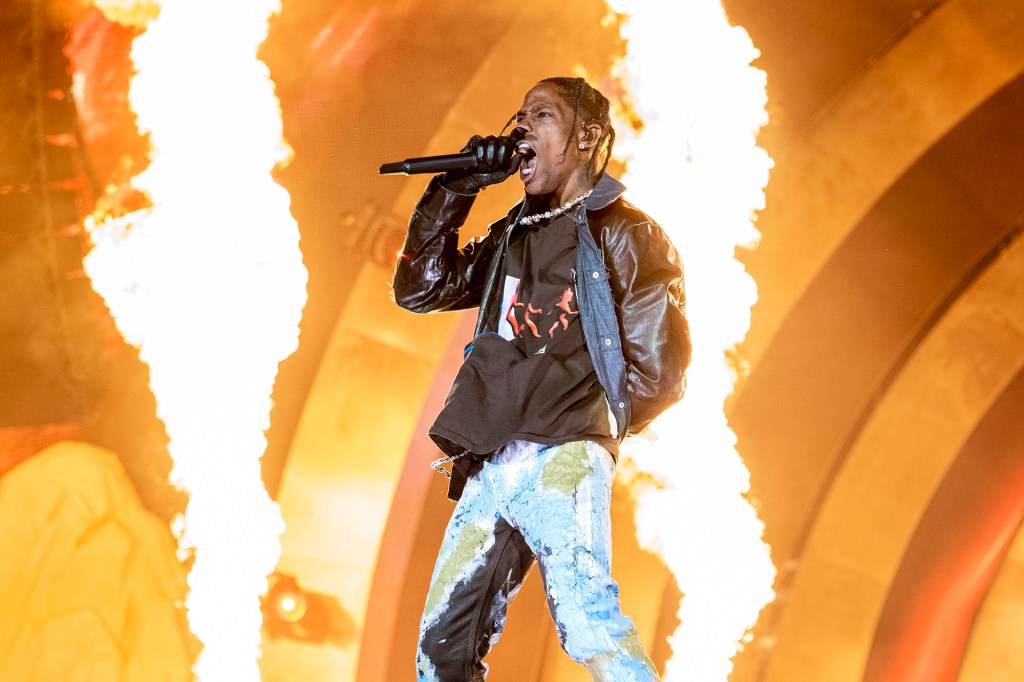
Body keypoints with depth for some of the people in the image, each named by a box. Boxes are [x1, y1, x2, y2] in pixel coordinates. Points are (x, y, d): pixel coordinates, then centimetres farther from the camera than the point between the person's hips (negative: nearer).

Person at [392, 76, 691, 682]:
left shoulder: (624, 234, 2)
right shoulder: (515, 234, 22)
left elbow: (657, 370, -3)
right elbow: (421, 290, 20)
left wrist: (574, 436, 0)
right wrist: (453, 191, 11)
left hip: (562, 462, -7)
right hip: (493, 468, 7)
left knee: (588, 626, -26)